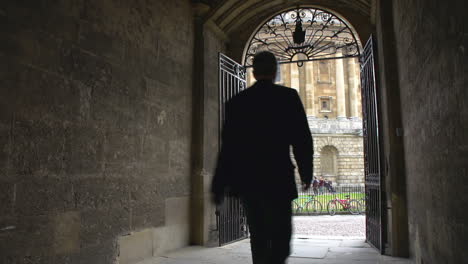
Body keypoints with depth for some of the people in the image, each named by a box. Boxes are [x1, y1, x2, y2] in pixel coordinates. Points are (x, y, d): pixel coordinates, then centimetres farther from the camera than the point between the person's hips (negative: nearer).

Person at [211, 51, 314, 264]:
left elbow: (227, 145, 5)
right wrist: (306, 173, 12)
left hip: (246, 180, 4)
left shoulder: (236, 101, 6)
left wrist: (219, 185, 9)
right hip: (278, 180, -4)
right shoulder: (288, 96, -1)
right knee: (280, 239, 0)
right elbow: (302, 139, -3)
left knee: (258, 238, 17)